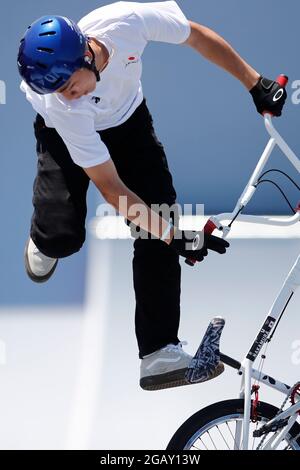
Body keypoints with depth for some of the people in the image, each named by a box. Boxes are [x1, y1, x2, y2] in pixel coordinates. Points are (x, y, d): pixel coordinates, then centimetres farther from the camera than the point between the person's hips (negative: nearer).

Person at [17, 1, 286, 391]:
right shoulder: (62, 106, -39)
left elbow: (198, 37, -16)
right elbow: (112, 189, -32)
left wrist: (257, 85, -13)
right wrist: (175, 237, -36)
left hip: (128, 118, 3)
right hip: (67, 135, -3)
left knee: (158, 228, -14)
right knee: (63, 236, -22)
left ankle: (159, 355, -15)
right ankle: (45, 240, 19)